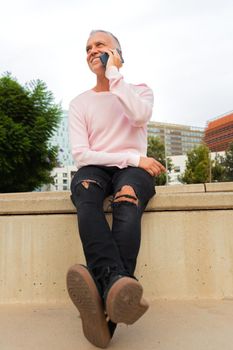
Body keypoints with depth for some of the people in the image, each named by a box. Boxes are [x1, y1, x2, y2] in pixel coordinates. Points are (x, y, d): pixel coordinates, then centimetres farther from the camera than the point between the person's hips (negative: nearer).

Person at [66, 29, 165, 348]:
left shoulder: (140, 90, 14)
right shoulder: (79, 103, 14)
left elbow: (140, 116, -14)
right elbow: (80, 154, -2)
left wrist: (113, 73, -4)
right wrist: (134, 158, -12)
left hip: (133, 169, 0)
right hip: (93, 168, 1)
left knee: (127, 199, -36)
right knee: (85, 191, -35)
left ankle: (107, 301, -48)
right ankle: (117, 284, -52)